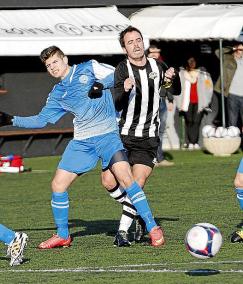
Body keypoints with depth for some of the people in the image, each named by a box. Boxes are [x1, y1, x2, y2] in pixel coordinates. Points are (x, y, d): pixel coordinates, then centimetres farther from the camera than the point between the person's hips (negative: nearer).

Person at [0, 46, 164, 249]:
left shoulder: (88, 68, 3)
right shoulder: (57, 94, 16)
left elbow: (117, 75, -5)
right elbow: (41, 120, 19)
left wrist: (100, 85, -22)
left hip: (107, 135, -6)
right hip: (81, 141, 6)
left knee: (125, 178, -22)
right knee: (58, 185, 2)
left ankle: (153, 228, -17)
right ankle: (63, 236, 18)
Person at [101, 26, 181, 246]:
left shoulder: (156, 66, 4)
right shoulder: (122, 69, -8)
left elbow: (176, 91, 22)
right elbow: (117, 106, -18)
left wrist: (172, 78, -1)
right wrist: (125, 90, -39)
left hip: (148, 140, 1)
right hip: (123, 135, -1)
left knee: (136, 185, -11)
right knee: (109, 181, -10)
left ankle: (123, 231, 1)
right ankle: (141, 213, 13)